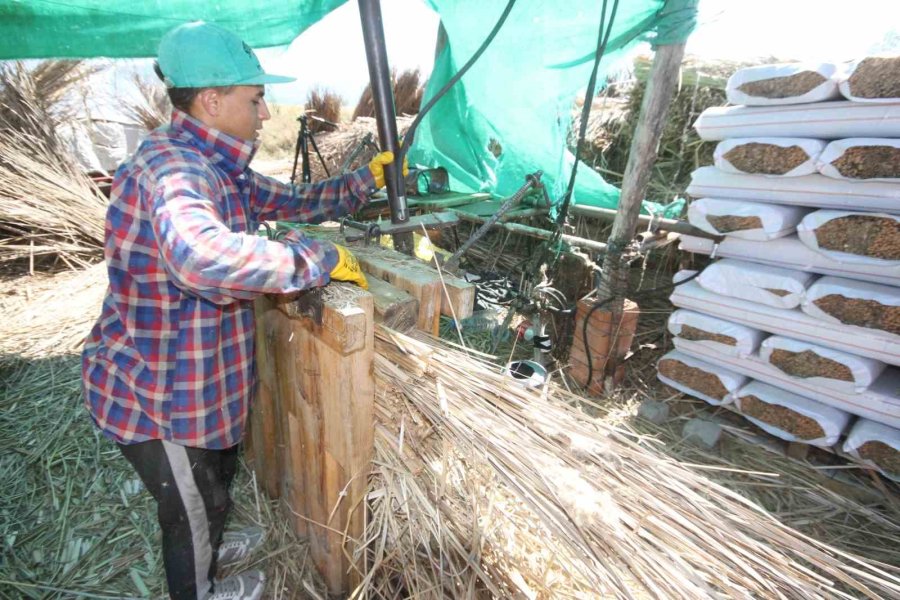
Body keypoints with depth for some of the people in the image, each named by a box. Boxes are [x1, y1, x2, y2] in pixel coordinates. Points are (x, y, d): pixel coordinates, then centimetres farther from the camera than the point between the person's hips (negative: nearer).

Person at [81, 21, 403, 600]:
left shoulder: (217, 168, 3)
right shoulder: (170, 168, -30)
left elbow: (295, 201, 10)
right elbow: (202, 255, -51)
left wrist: (368, 177, 3)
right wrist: (322, 259, -40)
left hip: (196, 376, 9)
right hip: (153, 394, -9)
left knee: (216, 475, 32)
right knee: (192, 502, 18)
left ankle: (208, 547, 62)